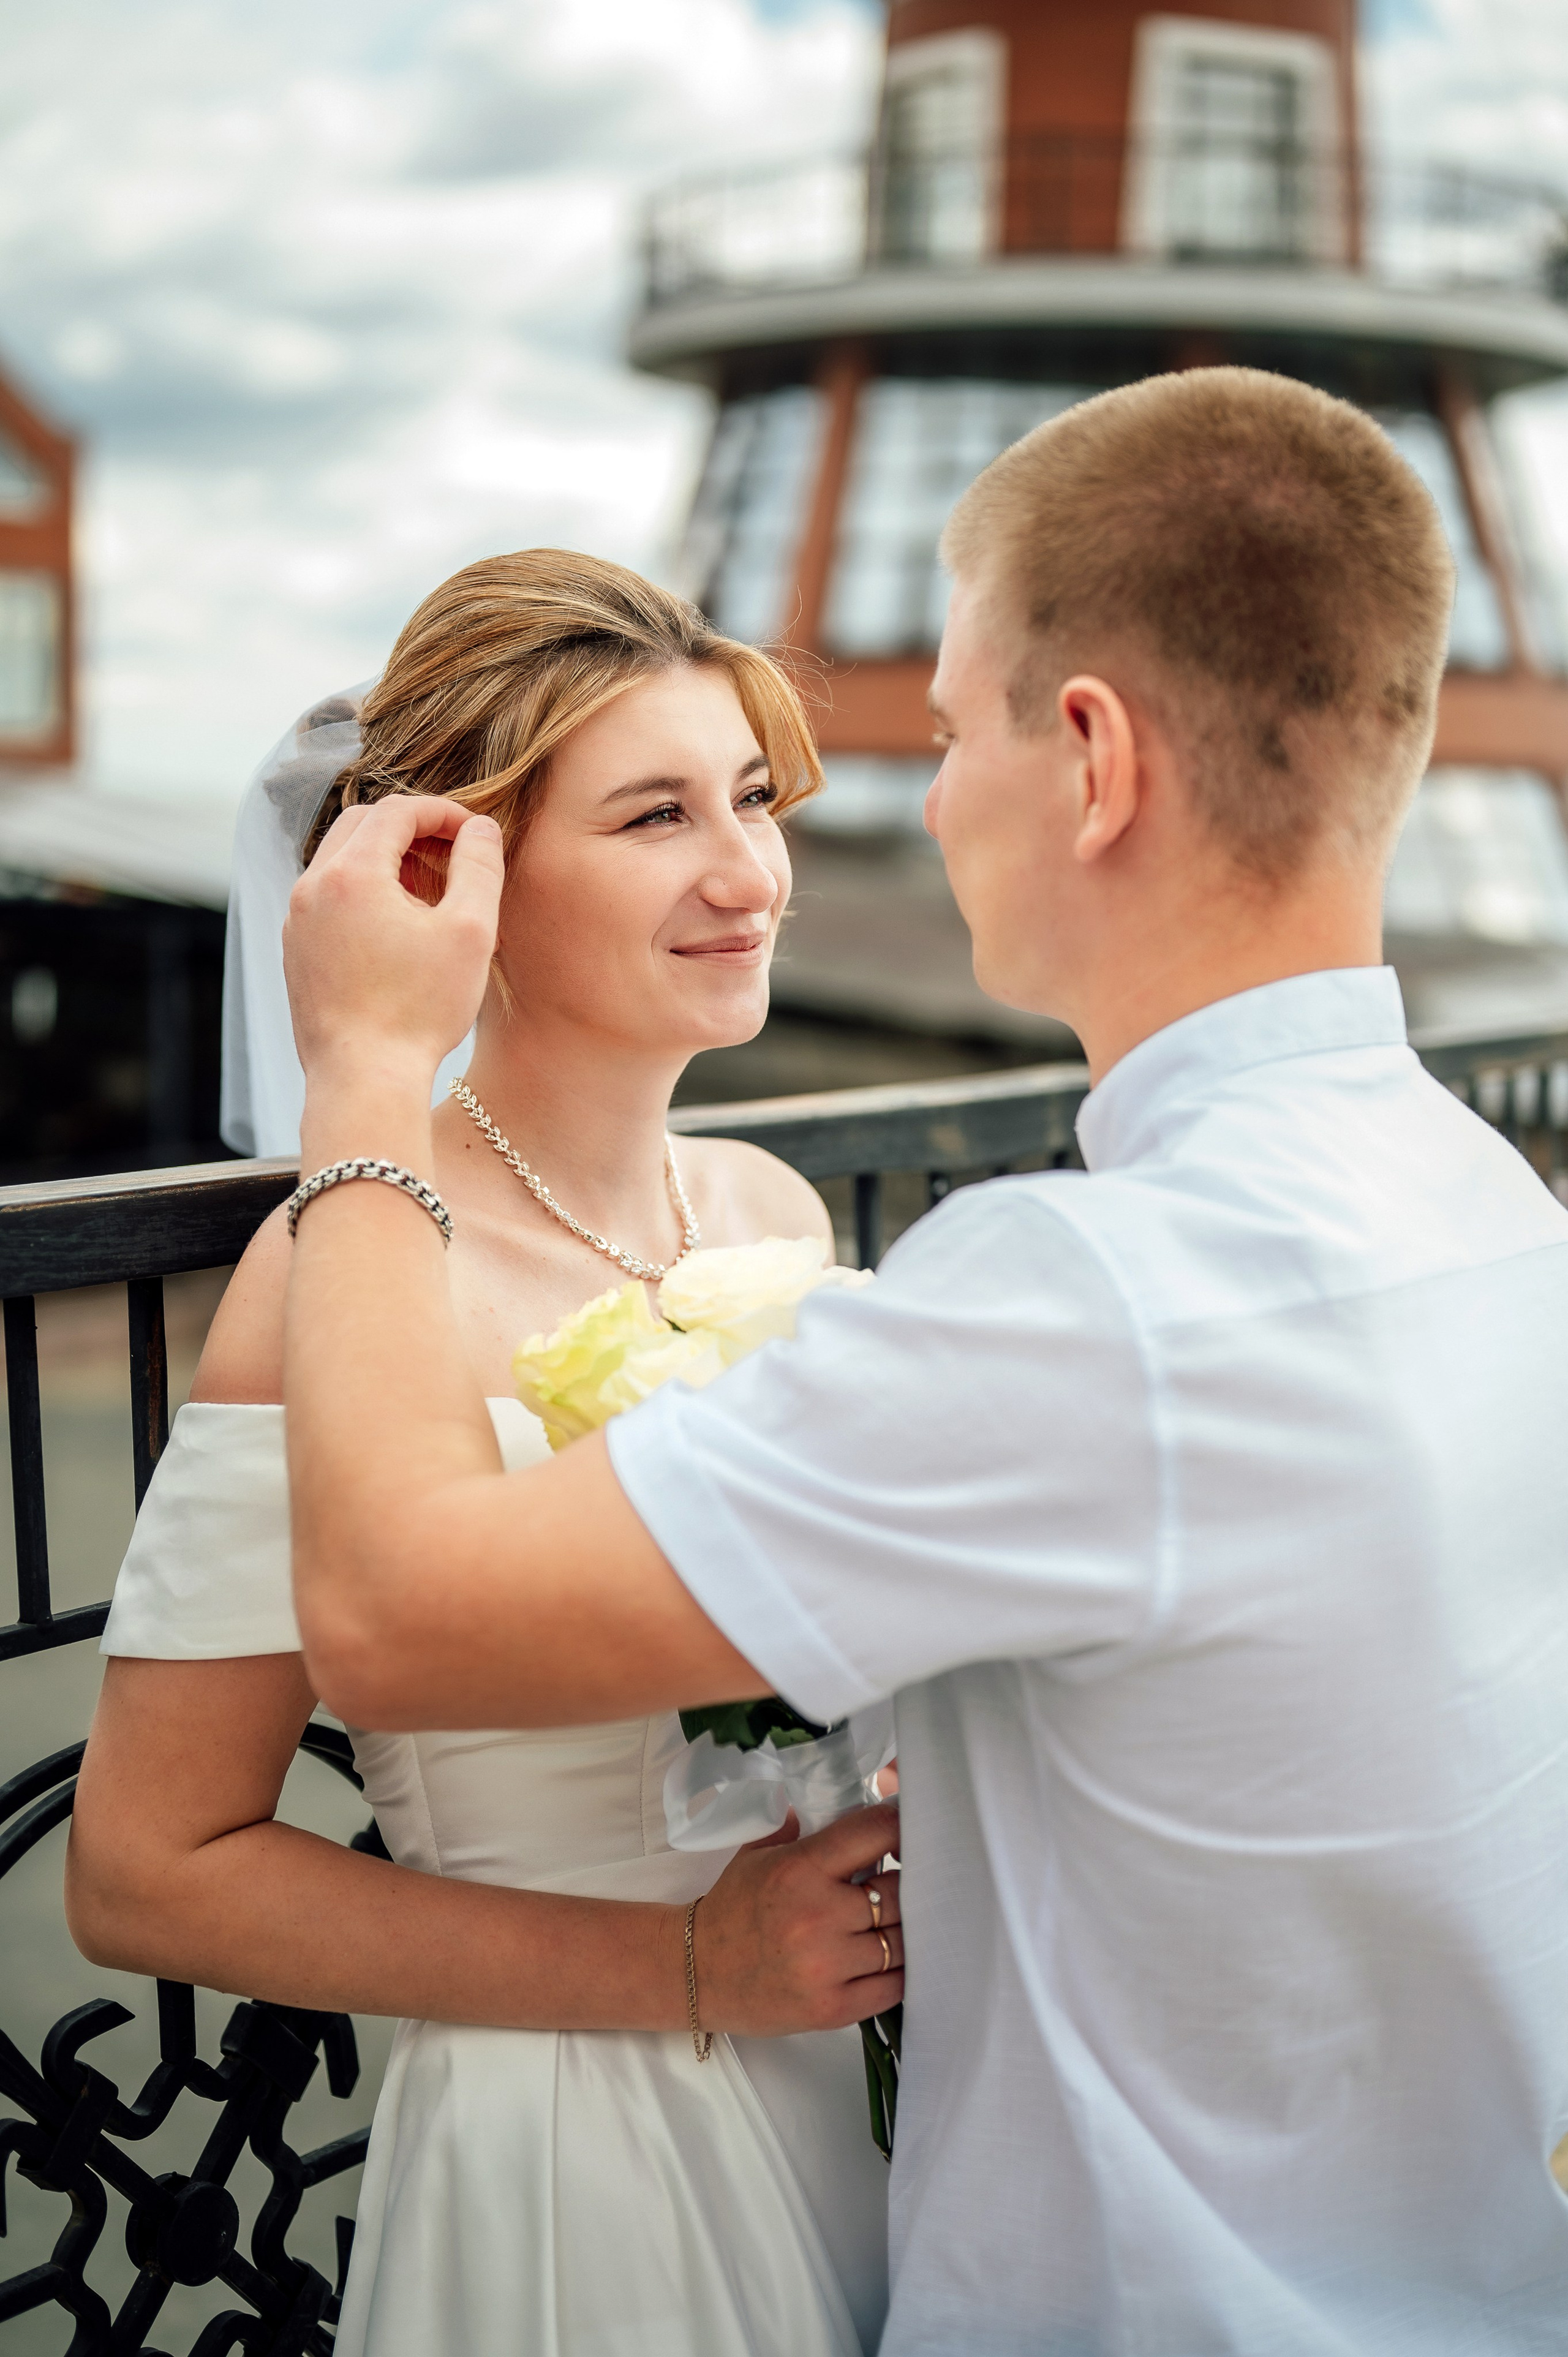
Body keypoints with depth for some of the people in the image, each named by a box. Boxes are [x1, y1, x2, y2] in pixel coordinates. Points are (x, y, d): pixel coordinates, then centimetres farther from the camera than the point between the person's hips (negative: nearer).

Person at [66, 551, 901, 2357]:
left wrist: (920, 1822, -6)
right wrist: (688, 1968, -20)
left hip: (842, 2094, 6)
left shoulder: (775, 1213, -2)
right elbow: (147, 1871, -18)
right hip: (558, 2156, -6)